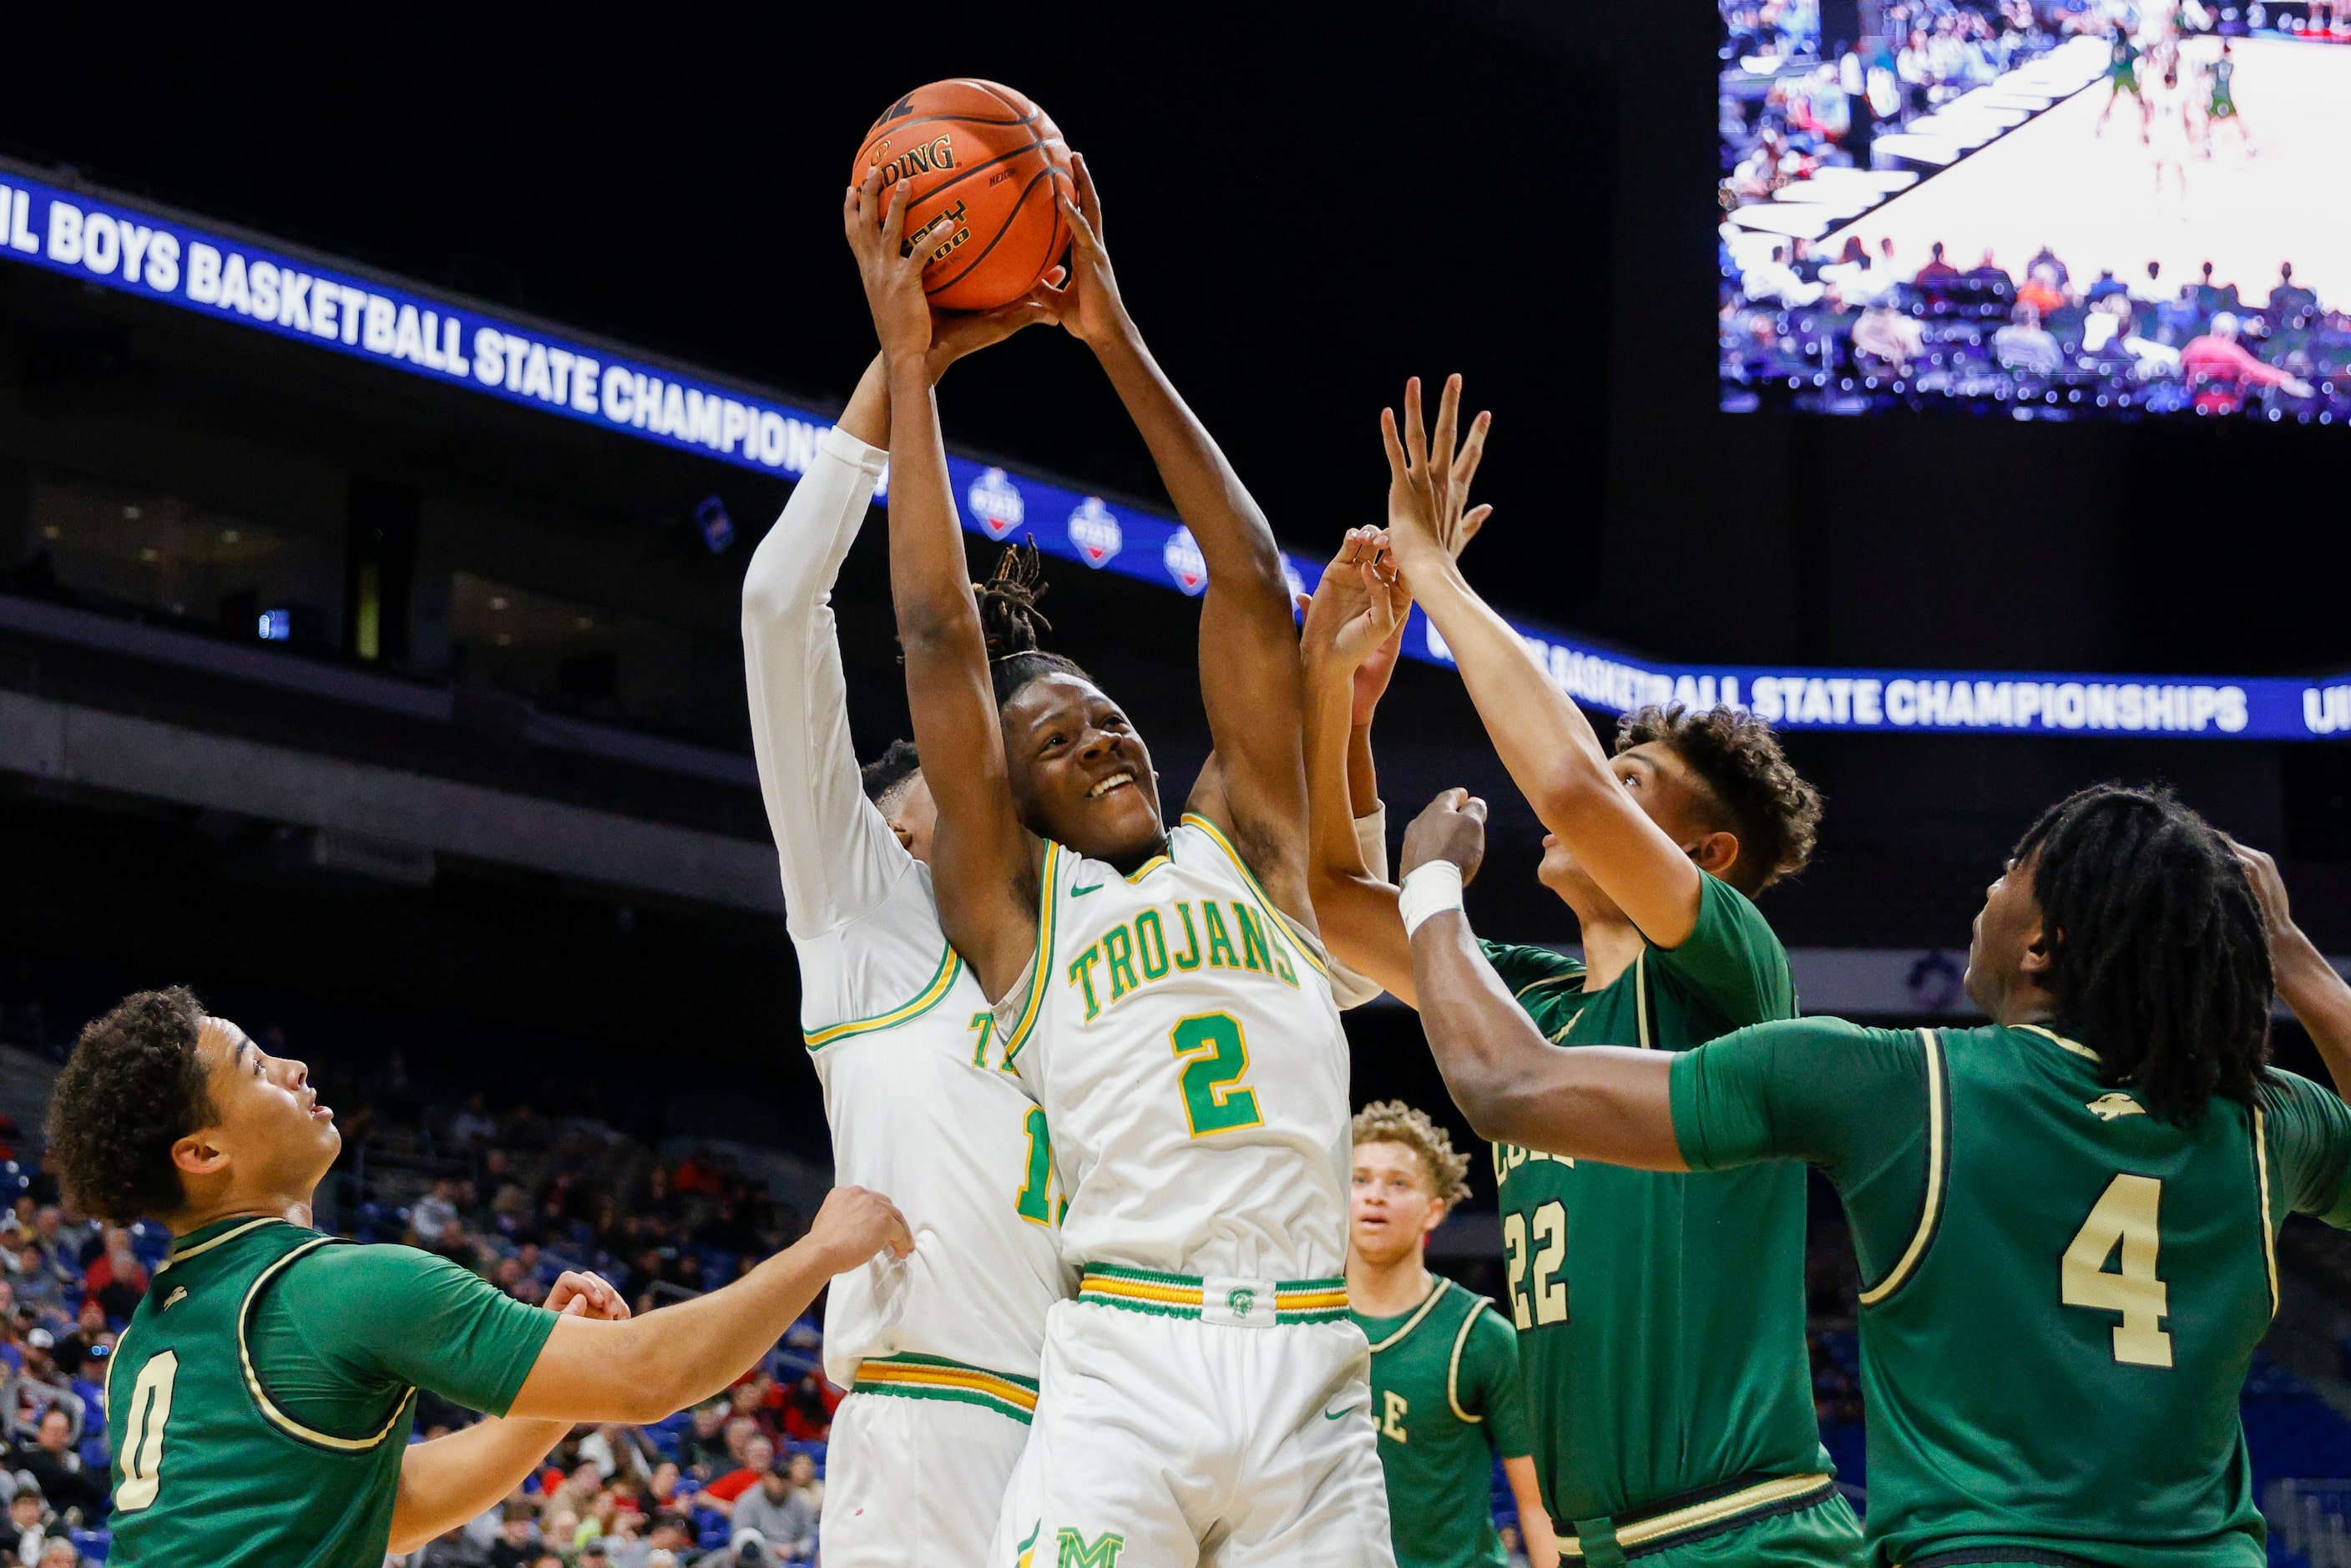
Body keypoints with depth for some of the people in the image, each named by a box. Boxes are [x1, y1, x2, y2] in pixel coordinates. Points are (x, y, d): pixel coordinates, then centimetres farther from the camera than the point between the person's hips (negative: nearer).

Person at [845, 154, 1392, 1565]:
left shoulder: (1244, 852, 20)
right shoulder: (1011, 906, 12)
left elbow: (1252, 594, 15)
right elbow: (942, 641, 6)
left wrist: (1119, 344, 13)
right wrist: (908, 366, 8)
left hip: (1316, 1381, 3)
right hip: (1127, 1369, -3)